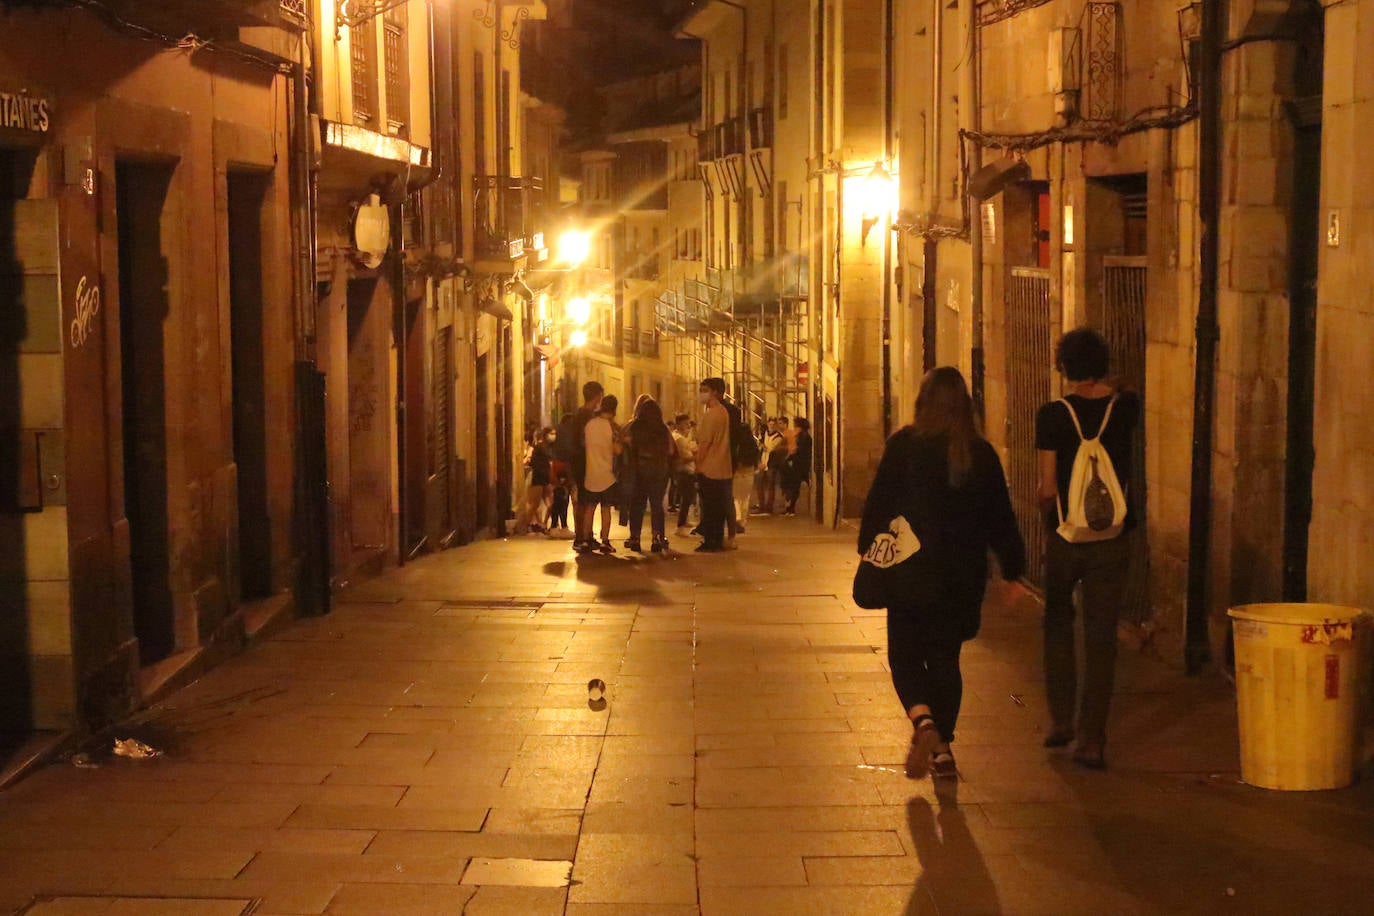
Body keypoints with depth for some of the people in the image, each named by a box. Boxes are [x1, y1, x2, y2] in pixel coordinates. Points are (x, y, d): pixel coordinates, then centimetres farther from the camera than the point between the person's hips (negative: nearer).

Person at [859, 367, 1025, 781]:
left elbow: (879, 503, -6)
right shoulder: (982, 453, 1)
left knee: (905, 653, 8)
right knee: (945, 657, 14)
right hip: (964, 575, 3)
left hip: (912, 569, -3)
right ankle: (942, 747, 12)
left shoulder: (905, 444, -7)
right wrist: (1012, 571, 12)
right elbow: (1001, 517, 6)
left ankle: (923, 720, -18)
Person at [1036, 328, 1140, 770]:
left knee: (1058, 624, 20)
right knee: (1101, 638, 4)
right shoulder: (1125, 407, -4)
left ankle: (1061, 721, 22)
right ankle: (1091, 740, 2)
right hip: (1113, 536, 1)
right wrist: (1102, 385, 13)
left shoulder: (1053, 415, -10)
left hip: (1065, 535, -1)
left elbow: (1048, 488, -11)